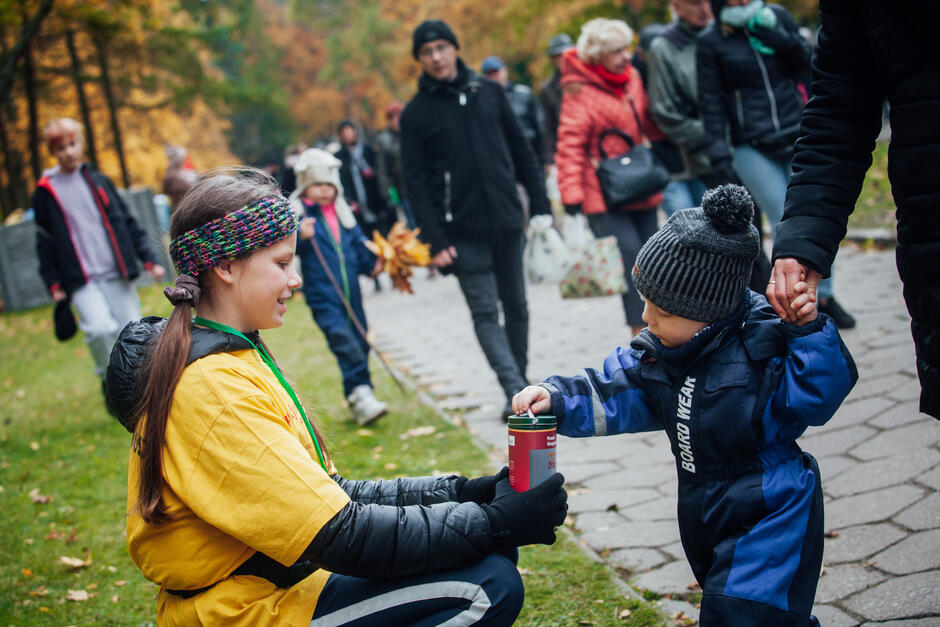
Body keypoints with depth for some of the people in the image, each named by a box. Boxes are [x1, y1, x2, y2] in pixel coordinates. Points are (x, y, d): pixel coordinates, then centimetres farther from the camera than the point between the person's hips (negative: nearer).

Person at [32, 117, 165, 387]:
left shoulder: (98, 180, 12)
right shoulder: (46, 191, 5)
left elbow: (127, 222, 15)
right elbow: (45, 241, 8)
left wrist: (148, 259, 9)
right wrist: (53, 283, 3)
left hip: (117, 274, 3)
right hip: (81, 281, -3)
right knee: (101, 329, -23)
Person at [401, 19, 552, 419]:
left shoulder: (488, 92, 8)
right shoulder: (416, 113, 0)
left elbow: (522, 152, 11)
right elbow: (416, 182, -3)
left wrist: (540, 205, 5)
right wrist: (434, 241, -11)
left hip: (506, 223, 3)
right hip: (463, 233, -3)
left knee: (516, 306, 10)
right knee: (485, 312, -7)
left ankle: (521, 384, 22)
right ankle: (517, 393, -10)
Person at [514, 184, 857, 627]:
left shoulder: (761, 349, -22)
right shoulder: (658, 352, -3)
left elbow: (815, 396, -22)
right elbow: (614, 393, 2)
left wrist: (808, 330, -31)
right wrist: (556, 398, -11)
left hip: (769, 517, -7)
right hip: (706, 515, 8)